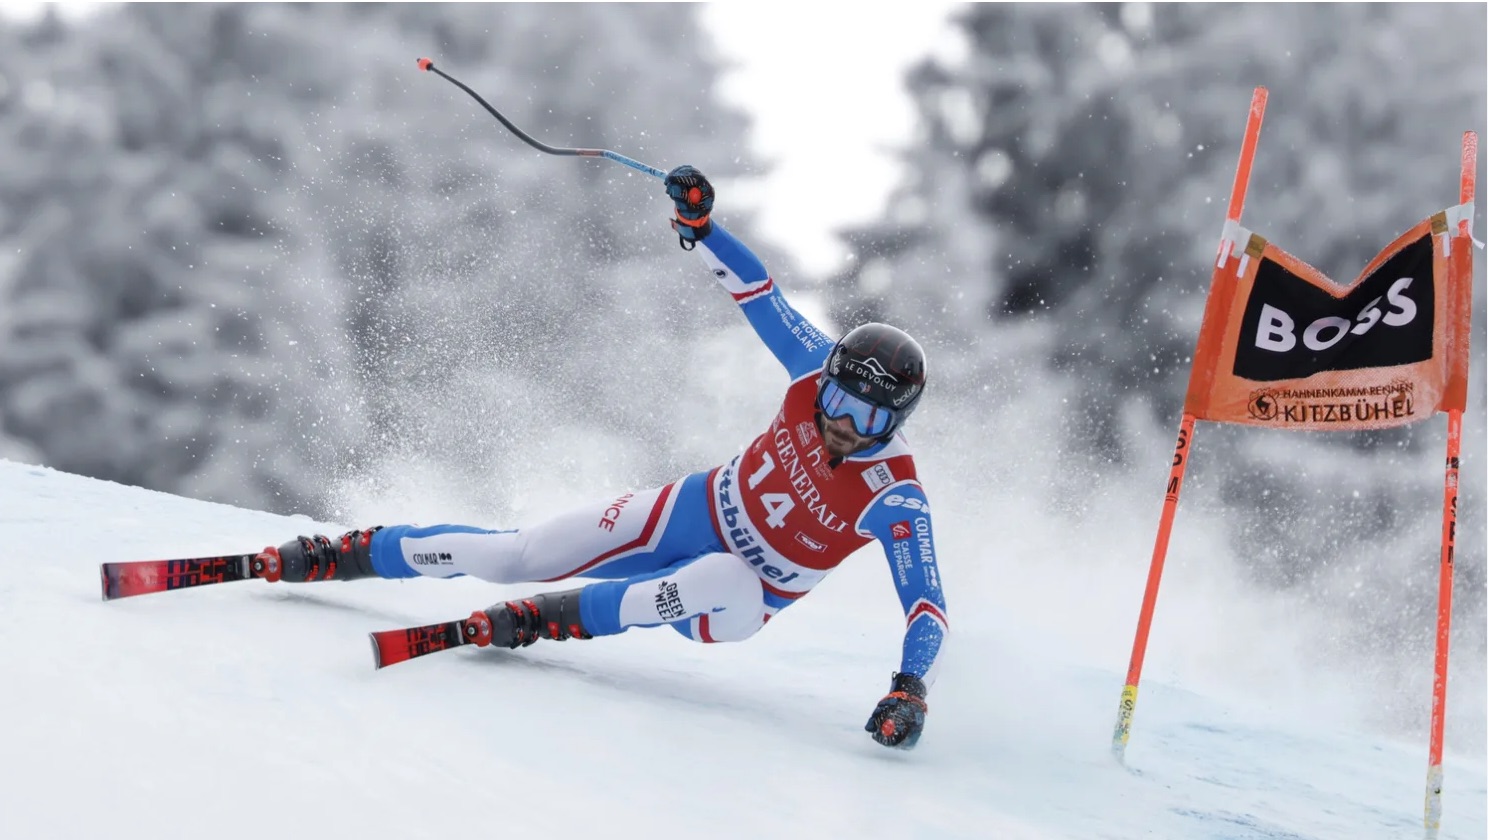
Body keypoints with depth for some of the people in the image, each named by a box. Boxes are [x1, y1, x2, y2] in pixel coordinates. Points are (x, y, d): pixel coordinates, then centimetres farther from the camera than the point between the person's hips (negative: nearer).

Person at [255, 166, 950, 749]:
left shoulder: (894, 500, -27)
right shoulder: (821, 371, -16)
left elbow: (928, 611, -30)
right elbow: (755, 289, -7)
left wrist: (910, 691, -47)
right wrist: (698, 223, -21)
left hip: (737, 592, -4)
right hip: (691, 514, 4)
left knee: (732, 588, -42)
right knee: (515, 555, -4)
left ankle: (543, 619, -30)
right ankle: (344, 554, 13)